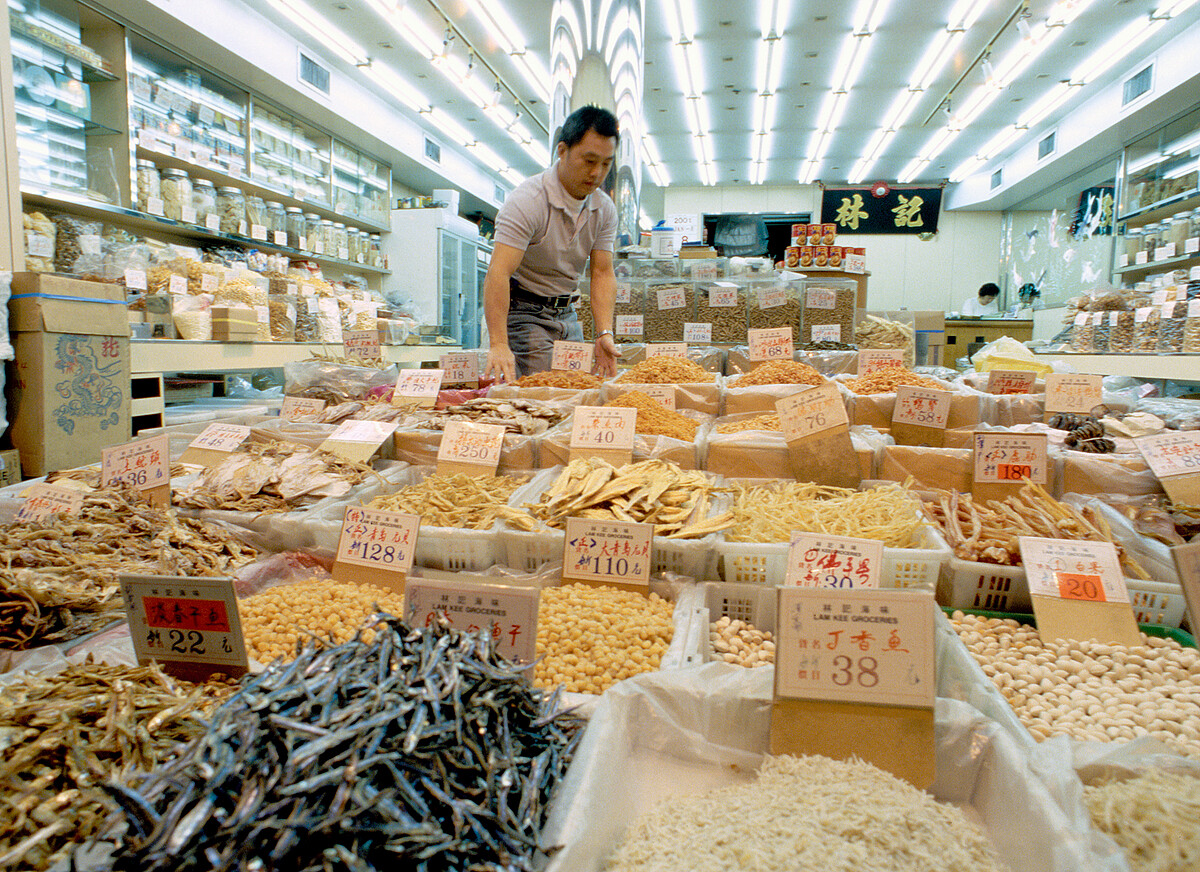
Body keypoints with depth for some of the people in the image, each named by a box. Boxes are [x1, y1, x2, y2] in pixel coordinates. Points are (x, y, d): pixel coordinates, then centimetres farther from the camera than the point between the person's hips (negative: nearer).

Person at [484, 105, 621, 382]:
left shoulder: (604, 209, 1)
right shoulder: (527, 201, -20)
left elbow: (602, 273, -3)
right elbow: (498, 273, -30)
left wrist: (604, 333, -19)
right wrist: (498, 344, -40)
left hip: (567, 314, 6)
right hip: (523, 312, -6)